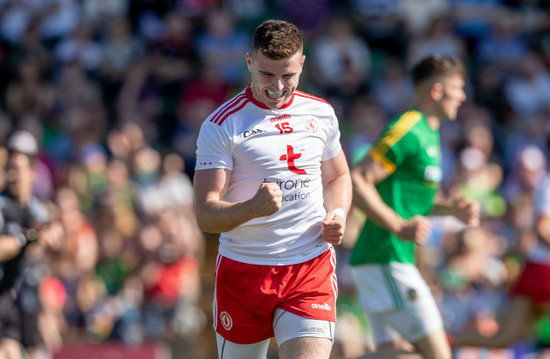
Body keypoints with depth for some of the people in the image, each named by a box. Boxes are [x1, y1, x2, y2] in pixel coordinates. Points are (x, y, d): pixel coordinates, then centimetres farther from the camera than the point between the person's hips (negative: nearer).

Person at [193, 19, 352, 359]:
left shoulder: (322, 114, 7)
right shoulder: (221, 124, -7)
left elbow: (338, 176, 25)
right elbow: (206, 216, -13)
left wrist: (337, 214, 3)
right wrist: (254, 207, -33)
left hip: (312, 268, 2)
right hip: (242, 270, -2)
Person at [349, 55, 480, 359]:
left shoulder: (429, 135, 19)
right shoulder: (407, 130, -12)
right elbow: (355, 182, -18)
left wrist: (453, 208, 11)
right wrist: (399, 226, -23)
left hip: (394, 259, 10)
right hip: (386, 261, -10)